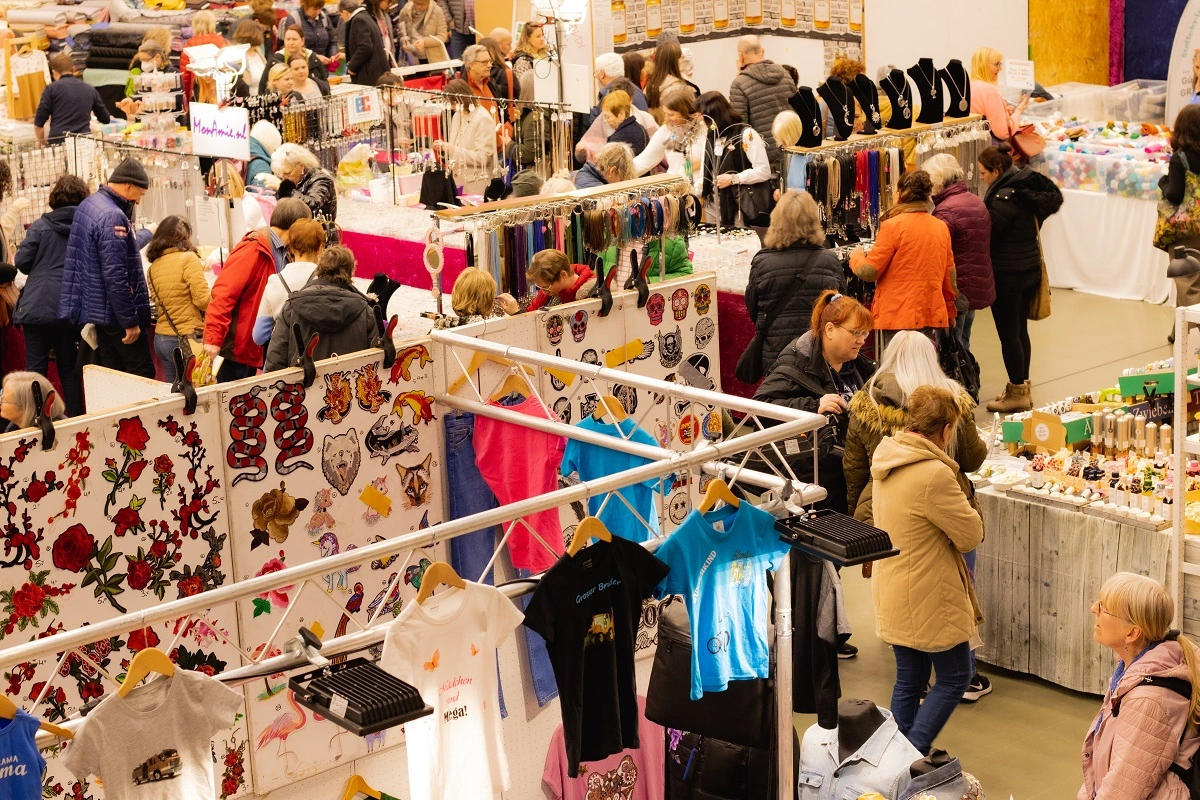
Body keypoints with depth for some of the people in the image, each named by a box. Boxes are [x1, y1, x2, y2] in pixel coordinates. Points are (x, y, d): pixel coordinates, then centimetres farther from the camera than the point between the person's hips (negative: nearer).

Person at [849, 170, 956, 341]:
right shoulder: (942, 227, 9)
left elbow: (869, 272, -9)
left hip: (900, 317, -6)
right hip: (935, 316, 6)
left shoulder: (893, 226, -10)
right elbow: (949, 274, 15)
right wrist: (950, 312, 27)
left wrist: (856, 255, 13)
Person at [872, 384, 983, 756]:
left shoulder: (886, 458, 2)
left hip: (894, 596, 9)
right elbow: (972, 534, -16)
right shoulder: (933, 474, -26)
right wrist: (965, 510, 3)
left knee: (909, 680, 17)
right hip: (927, 598, -9)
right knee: (954, 676, 7)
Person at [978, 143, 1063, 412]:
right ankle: (1023, 388, 25)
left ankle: (1017, 392, 5)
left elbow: (988, 234, -19)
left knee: (1008, 334, 0)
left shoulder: (1006, 196, -20)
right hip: (1031, 267, 9)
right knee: (1020, 330, 17)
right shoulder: (1028, 187, 6)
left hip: (1007, 273, -9)